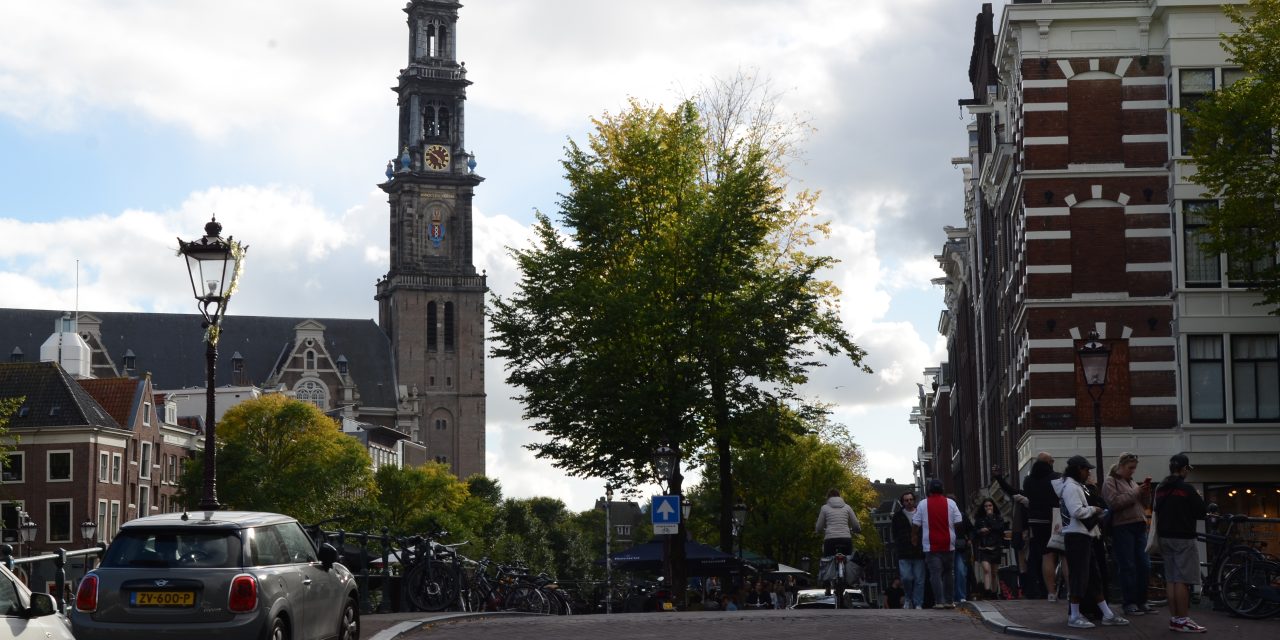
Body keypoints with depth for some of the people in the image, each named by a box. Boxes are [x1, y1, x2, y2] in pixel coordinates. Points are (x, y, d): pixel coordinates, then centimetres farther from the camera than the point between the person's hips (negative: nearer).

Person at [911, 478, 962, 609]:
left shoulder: (923, 504, -2)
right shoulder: (950, 503, 0)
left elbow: (915, 525, 0)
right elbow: (958, 522, 0)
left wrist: (915, 536, 17)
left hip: (931, 546, -2)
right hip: (948, 544, 2)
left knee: (935, 574, -3)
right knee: (949, 573, 13)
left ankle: (939, 601, -11)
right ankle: (949, 601, 12)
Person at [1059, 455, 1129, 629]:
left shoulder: (1077, 486, 20)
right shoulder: (1070, 487, -13)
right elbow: (1077, 511, -24)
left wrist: (1097, 516, 10)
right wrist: (1094, 510, -8)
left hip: (1083, 536, 11)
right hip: (1076, 536, -11)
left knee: (1094, 575, 11)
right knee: (1080, 575, -7)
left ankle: (1107, 615, 15)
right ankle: (1074, 617, -2)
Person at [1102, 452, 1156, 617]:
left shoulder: (1132, 482, 21)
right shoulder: (1110, 482, 0)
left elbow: (1145, 504, 20)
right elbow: (1114, 502, -16)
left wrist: (1146, 492, 1)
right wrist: (1135, 493, -13)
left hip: (1138, 527, 7)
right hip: (1122, 528, -7)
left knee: (1144, 566, 6)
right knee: (1127, 567, -7)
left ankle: (1141, 601, 14)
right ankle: (1130, 604, -4)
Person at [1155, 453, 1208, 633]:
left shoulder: (1160, 489, 9)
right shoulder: (1187, 489, -13)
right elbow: (1201, 513, -10)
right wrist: (1199, 499, 9)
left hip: (1165, 537, 8)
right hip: (1183, 538, -8)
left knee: (1170, 579, 9)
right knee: (1182, 580, -7)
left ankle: (1174, 618, 11)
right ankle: (1182, 620, -8)